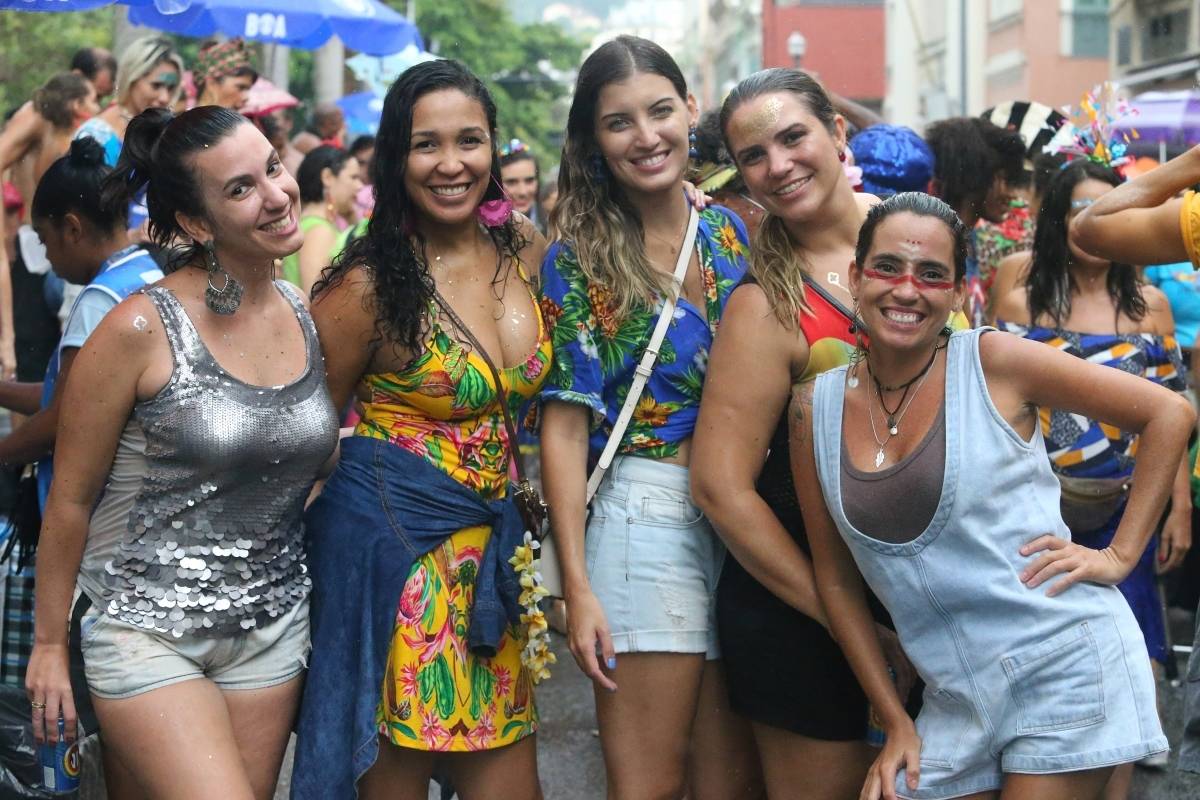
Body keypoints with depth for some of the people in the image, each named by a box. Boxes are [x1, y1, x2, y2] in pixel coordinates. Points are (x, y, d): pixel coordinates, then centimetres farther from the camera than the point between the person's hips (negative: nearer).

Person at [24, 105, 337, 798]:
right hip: (147, 629, -5)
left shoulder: (311, 318, 1)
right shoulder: (141, 330, -15)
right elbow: (71, 500, -6)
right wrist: (50, 644, -1)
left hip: (273, 629, 5)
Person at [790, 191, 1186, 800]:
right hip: (954, 699, 4)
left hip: (1064, 665, -4)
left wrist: (1120, 555, -6)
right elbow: (835, 577, 8)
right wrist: (896, 724, 6)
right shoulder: (815, 408, 2)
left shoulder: (993, 361, -7)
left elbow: (1169, 413, -2)